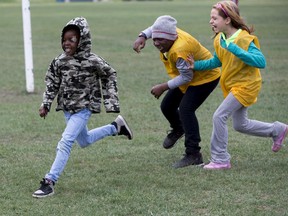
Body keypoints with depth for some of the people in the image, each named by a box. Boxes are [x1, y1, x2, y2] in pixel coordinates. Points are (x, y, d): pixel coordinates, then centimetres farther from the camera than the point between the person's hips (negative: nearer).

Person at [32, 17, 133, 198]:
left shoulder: (92, 61, -17)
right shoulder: (60, 61, -4)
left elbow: (110, 76, -2)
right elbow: (52, 83, 7)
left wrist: (111, 101, -3)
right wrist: (46, 105, 2)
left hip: (84, 108, -7)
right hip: (67, 108, 7)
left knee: (66, 142, -19)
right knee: (84, 141, 24)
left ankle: (50, 182, -18)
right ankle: (116, 127, 45)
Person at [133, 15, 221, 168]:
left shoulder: (179, 50, -38)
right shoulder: (168, 34, -13)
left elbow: (186, 77, -30)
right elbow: (154, 28, 10)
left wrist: (164, 87, -27)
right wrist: (142, 37, -9)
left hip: (205, 77, -10)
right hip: (189, 77, 10)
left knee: (185, 109, -26)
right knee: (167, 106, 15)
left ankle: (194, 155, -25)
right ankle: (178, 130, 49)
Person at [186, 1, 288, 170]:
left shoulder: (244, 39, -24)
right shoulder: (220, 40, -1)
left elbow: (261, 62, -33)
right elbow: (217, 61, 15)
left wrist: (235, 50, -39)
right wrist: (197, 65, 0)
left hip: (245, 85, -9)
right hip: (233, 85, 9)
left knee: (219, 116, -16)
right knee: (241, 125, 18)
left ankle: (220, 160, -6)